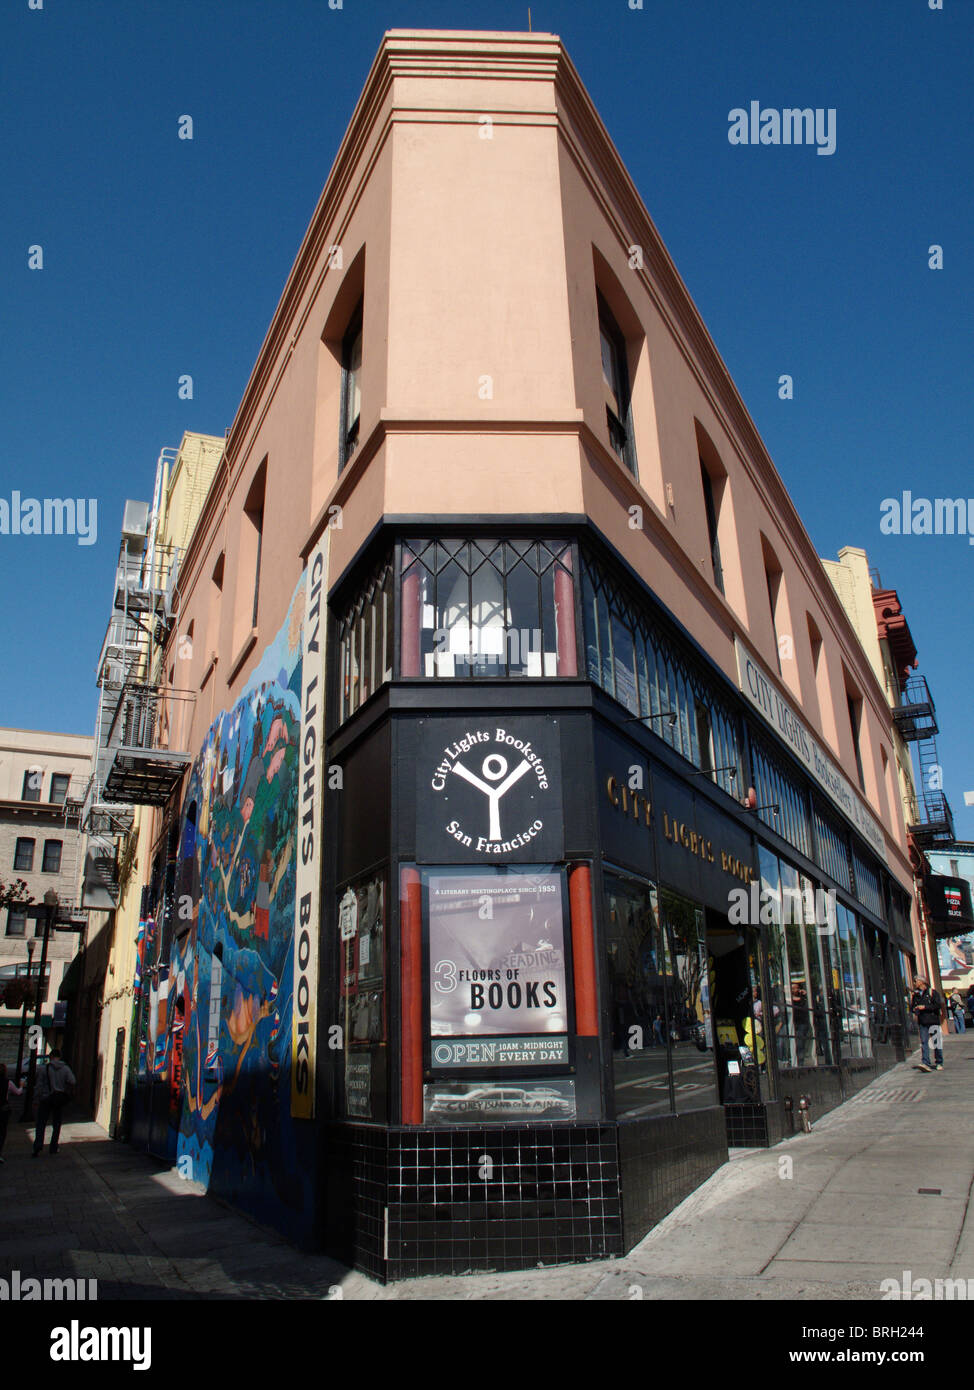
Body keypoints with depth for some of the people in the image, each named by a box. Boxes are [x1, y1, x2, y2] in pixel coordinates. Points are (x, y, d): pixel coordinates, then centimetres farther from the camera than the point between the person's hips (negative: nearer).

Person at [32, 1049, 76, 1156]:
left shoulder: (44, 1068, -3)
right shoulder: (66, 1068, 1)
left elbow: (39, 1086, -4)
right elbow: (72, 1082, -12)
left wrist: (39, 1100, 1)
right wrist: (67, 1093, 3)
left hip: (46, 1099, -2)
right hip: (60, 1101, 2)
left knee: (41, 1124, 5)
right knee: (56, 1124, 11)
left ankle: (38, 1144, -12)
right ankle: (53, 1148, 11)